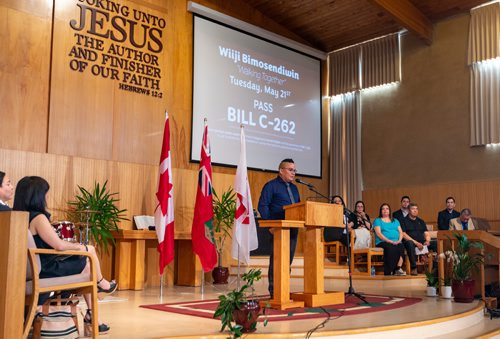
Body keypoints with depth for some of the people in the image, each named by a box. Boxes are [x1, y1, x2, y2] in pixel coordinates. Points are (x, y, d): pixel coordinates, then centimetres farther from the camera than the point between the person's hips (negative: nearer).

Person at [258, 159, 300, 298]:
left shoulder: (294, 188, 21)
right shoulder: (271, 186, -3)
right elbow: (262, 206, -10)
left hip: (293, 229, 8)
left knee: (288, 259, 9)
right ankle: (274, 290, 1)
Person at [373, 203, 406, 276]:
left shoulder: (395, 221, 28)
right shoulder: (378, 221, 14)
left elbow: (401, 232, 17)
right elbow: (378, 233, -1)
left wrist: (399, 240, -6)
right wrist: (390, 241, -13)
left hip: (396, 242, 4)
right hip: (383, 242, -4)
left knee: (401, 247, -34)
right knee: (391, 248, -38)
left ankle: (398, 269, -39)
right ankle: (388, 272, -38)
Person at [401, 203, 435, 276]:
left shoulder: (421, 221, 24)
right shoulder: (404, 221, 6)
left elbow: (427, 233, 18)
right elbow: (403, 235, -6)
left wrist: (427, 241, -6)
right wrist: (416, 243, -16)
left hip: (422, 242, 5)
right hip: (411, 241, -5)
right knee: (410, 243, -40)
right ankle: (413, 268, -36)